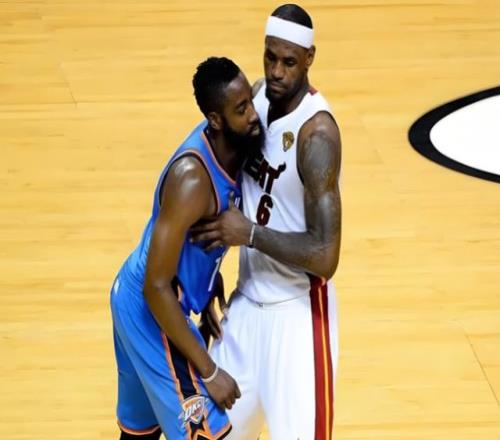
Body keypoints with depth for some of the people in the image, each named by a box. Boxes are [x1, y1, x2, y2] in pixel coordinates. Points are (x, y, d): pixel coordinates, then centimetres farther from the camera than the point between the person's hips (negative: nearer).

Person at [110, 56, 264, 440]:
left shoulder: (229, 146, -5)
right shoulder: (193, 180, -31)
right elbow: (157, 287, -28)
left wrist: (210, 293, 16)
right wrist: (209, 372, -25)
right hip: (152, 310, -9)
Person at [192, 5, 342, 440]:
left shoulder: (317, 134, -25)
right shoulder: (259, 95, -2)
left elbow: (325, 257, -28)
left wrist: (250, 233, -23)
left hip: (297, 310, -8)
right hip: (250, 298, 8)